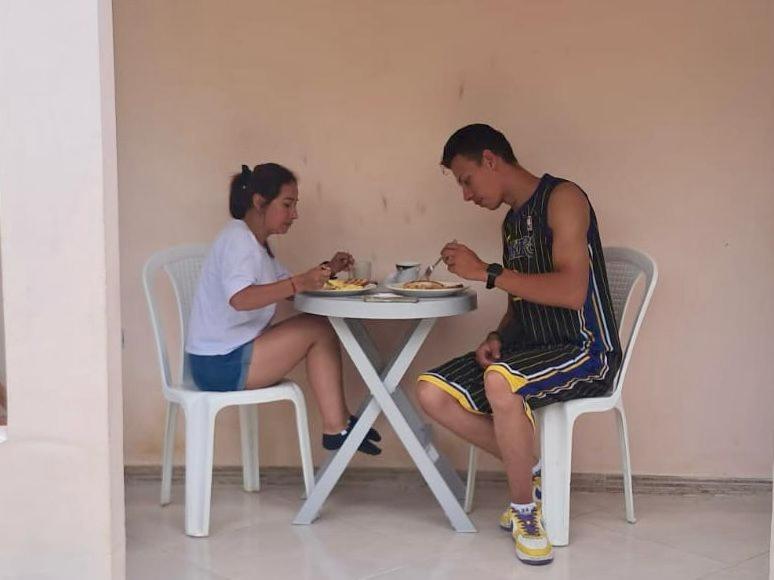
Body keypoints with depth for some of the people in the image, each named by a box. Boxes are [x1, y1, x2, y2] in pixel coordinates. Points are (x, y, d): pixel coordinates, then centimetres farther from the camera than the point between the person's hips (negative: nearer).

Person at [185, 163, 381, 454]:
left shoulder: (256, 243, 17)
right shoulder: (237, 238, -15)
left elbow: (286, 286, 18)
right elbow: (240, 298, -32)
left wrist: (325, 270, 1)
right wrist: (299, 283, -39)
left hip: (229, 358, 10)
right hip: (221, 365, -10)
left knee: (321, 327, 2)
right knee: (319, 329, -9)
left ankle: (338, 423, 0)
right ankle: (336, 427, -3)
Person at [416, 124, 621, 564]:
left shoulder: (562, 198, -10)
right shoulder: (513, 221, 17)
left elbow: (571, 292, -23)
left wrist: (487, 272, -20)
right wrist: (496, 338, 0)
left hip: (585, 350, -9)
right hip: (531, 347, 9)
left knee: (501, 380, -38)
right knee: (432, 392, -8)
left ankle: (526, 511, -17)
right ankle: (532, 474, 3)